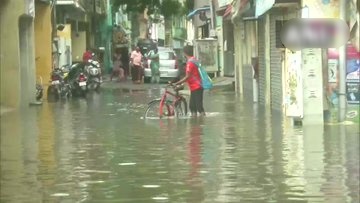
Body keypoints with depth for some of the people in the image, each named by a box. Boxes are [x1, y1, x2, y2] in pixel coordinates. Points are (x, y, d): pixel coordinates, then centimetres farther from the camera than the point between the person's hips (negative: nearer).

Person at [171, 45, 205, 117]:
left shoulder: (190, 62, -17)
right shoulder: (194, 60, 14)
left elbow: (187, 77, -21)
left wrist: (176, 84, -18)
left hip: (196, 87, -10)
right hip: (194, 87, 10)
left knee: (199, 107, -10)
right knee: (192, 107, 12)